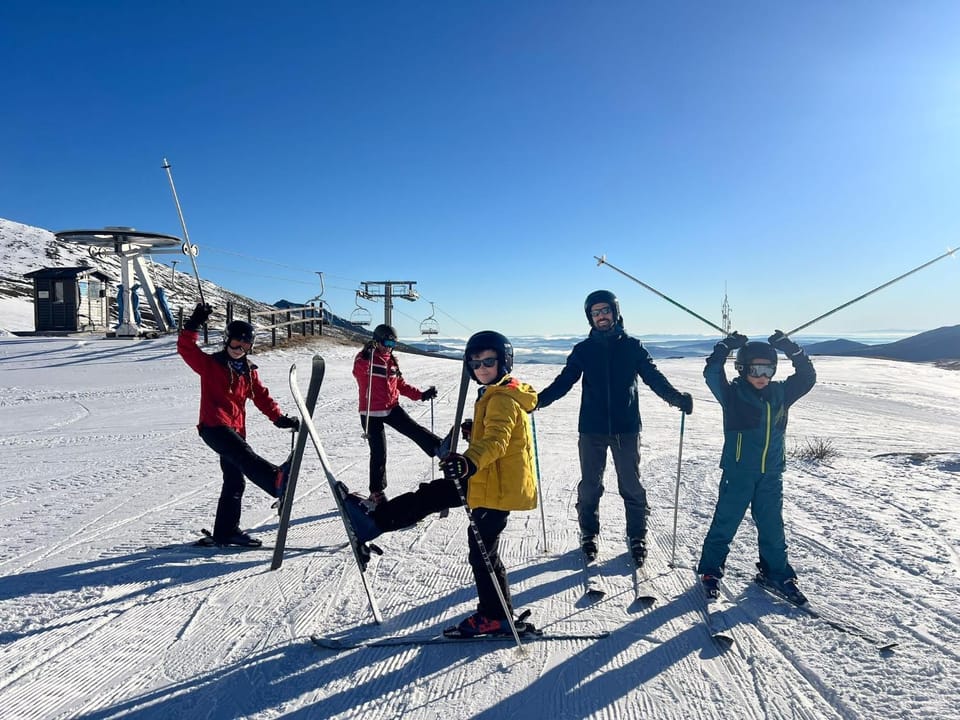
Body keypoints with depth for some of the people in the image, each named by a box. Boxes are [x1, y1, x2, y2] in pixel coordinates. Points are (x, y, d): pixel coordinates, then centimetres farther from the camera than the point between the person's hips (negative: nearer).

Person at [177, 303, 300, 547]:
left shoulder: (249, 371, 17)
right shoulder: (210, 364, 3)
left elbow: (262, 396, 15)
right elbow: (185, 348, -9)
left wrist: (279, 418, 3)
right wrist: (193, 325, -19)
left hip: (236, 429, 7)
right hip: (213, 426, -7)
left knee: (234, 481, 9)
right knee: (244, 455, -33)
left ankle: (226, 531, 18)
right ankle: (277, 480, -59)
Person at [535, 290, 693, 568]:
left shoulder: (632, 346, 3)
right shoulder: (583, 350, 5)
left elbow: (654, 377, -2)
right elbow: (564, 382, 2)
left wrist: (676, 397, -19)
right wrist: (539, 400, -13)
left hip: (626, 429, -1)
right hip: (592, 429, 1)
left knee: (632, 486, 6)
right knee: (589, 485, 8)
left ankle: (637, 537, 21)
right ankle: (589, 535, 24)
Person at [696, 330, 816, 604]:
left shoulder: (780, 393, 5)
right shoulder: (732, 394, -9)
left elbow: (807, 377, 4)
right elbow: (712, 374, -17)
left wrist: (791, 349, -6)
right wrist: (726, 346, -22)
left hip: (771, 474, 4)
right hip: (737, 472, -4)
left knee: (772, 526, 15)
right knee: (725, 523, 5)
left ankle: (776, 571, 32)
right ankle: (711, 570, 20)